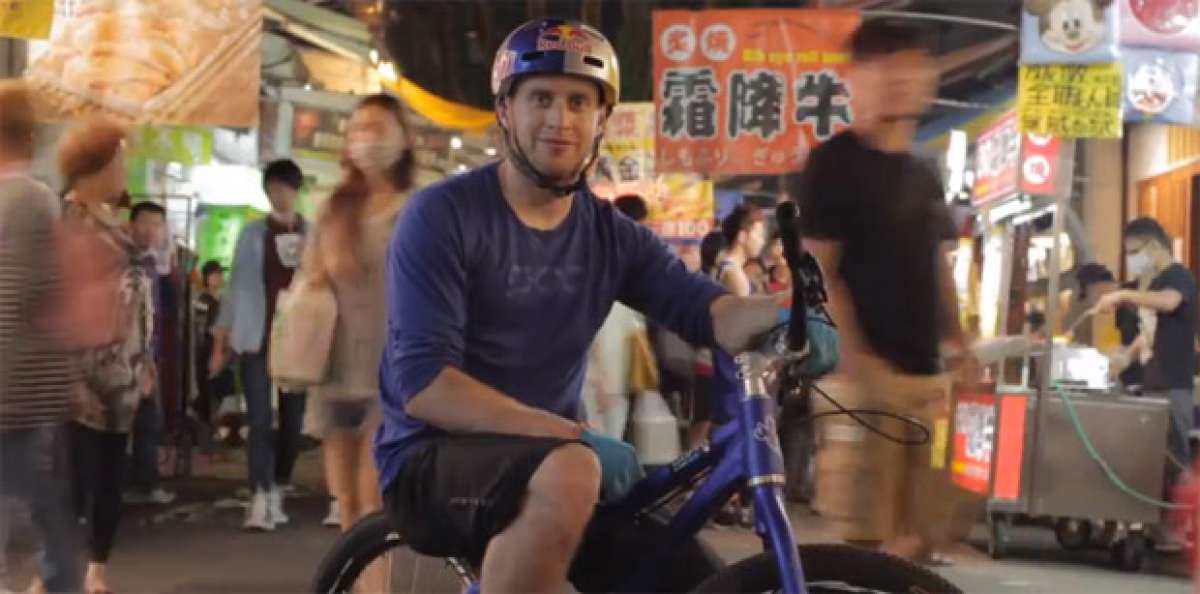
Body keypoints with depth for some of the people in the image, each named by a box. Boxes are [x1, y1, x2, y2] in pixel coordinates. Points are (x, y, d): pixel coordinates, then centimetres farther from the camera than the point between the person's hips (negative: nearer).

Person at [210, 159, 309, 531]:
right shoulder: (252, 235, 4)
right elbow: (236, 287, 5)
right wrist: (219, 343, 3)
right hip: (257, 339, -1)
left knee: (292, 421, 7)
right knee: (260, 420, -8)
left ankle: (277, 495, 21)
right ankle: (260, 501, -13)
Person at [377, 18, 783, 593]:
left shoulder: (614, 237, 7)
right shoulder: (442, 216, -10)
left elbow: (709, 313, -8)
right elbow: (423, 384, -19)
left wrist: (790, 314, -31)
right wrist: (566, 433, -28)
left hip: (551, 457, 6)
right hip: (435, 461, -6)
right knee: (570, 474, -36)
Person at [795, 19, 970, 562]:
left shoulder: (924, 176, 17)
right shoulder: (834, 163, -5)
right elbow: (818, 272, -12)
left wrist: (960, 349, 12)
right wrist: (855, 359, -21)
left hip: (925, 371, 7)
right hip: (865, 371, -7)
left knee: (921, 534, 9)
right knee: (863, 535, -8)